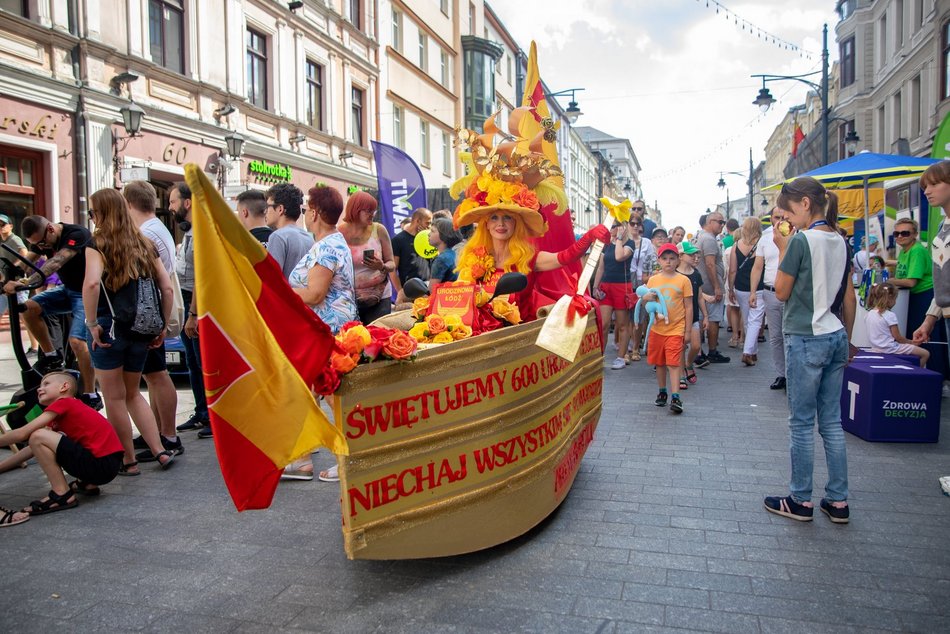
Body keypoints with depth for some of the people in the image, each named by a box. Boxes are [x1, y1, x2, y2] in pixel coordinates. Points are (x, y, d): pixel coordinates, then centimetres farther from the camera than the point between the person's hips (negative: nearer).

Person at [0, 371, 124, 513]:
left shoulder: (63, 402, -3)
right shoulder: (71, 406, 21)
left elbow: (22, 434, -8)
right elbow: (35, 448, 23)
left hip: (102, 464, -10)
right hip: (109, 464, 10)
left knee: (38, 437, -11)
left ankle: (63, 495, -5)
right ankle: (87, 484, 17)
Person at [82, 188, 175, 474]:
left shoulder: (98, 243, -7)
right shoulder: (144, 244, 8)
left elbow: (92, 283, -25)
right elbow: (167, 288, 4)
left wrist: (92, 324, -16)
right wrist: (162, 326, 10)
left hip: (109, 328, -5)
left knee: (114, 397, 8)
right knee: (132, 393, 20)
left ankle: (128, 461, 17)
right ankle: (160, 451, 13)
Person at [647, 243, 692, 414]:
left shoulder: (683, 280, -2)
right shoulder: (653, 280, 6)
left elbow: (689, 307, 0)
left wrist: (688, 331, -1)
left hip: (676, 329, -3)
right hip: (657, 328, 3)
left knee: (673, 364, -10)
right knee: (659, 363, 13)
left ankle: (675, 397, -10)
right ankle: (662, 392, 27)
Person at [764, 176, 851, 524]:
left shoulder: (801, 240, -13)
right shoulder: (840, 241, 9)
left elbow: (782, 292, -8)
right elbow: (849, 296, 13)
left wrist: (782, 248, -2)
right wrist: (847, 338, 21)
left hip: (805, 339, -7)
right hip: (835, 337, 7)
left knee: (802, 423, 2)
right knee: (832, 421, 12)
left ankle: (800, 501, 12)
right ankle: (838, 501, 19)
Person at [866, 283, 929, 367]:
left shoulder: (869, 314, 4)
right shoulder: (890, 315, -17)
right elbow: (897, 337, -13)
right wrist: (911, 342, 4)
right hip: (890, 349, -8)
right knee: (925, 354, 0)